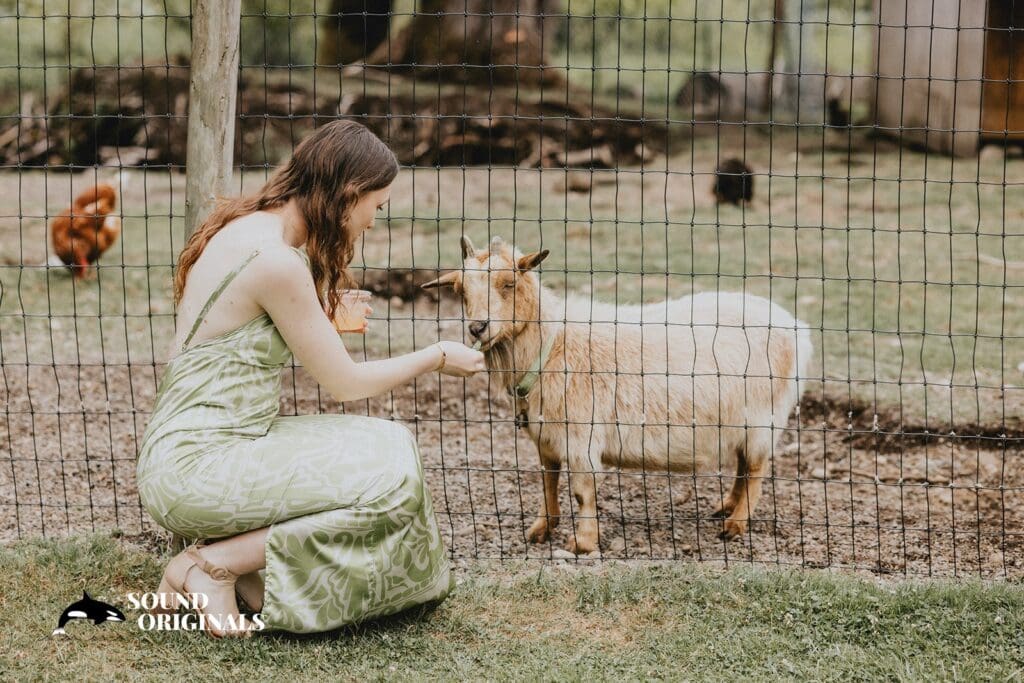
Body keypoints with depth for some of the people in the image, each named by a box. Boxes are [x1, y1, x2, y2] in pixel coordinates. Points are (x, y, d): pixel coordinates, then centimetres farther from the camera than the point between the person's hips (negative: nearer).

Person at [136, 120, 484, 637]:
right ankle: (213, 564, -7)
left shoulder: (245, 226, 9)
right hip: (196, 466, -10)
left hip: (190, 454, 10)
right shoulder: (275, 259, -19)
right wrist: (437, 357, 5)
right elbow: (345, 382, -9)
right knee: (391, 483, -14)